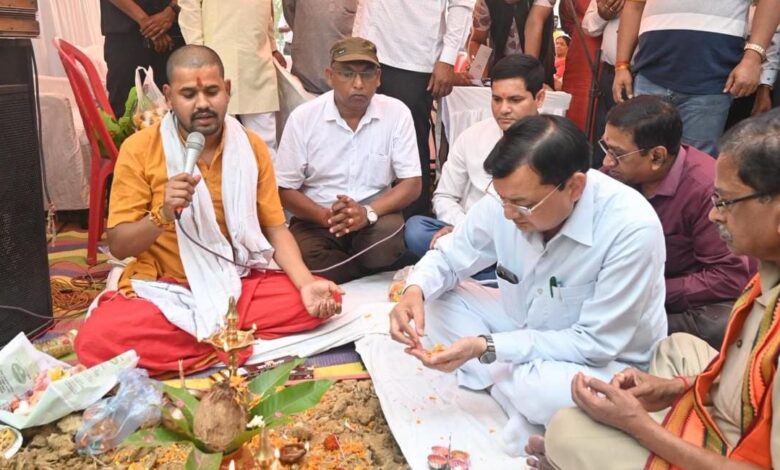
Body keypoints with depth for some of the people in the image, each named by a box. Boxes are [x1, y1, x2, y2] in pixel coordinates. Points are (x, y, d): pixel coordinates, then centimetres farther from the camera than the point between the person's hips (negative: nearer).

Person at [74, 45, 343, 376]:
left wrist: (306, 283, -15)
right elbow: (118, 246, -6)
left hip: (238, 284, 2)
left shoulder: (251, 147, 1)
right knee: (96, 340, -31)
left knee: (324, 298, -19)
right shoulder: (139, 149, -7)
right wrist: (163, 214, -26)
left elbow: (275, 229, 3)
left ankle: (209, 336, -12)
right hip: (163, 289, -2)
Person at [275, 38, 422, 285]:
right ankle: (375, 275, -6)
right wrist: (325, 216, -22)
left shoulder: (397, 113, -5)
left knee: (386, 245, -33)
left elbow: (411, 184, -3)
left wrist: (368, 212, -22)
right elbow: (285, 190, -2)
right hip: (317, 220, 0)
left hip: (375, 217, 0)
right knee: (303, 262, -31)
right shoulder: (303, 117, -6)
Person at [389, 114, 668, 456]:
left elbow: (595, 344, -27)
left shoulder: (632, 228, -32)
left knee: (554, 391, -38)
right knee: (435, 299, -8)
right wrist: (415, 291, -26)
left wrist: (486, 348, -31)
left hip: (604, 363, -6)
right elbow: (447, 258, -2)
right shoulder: (508, 198, -17)